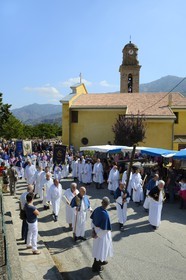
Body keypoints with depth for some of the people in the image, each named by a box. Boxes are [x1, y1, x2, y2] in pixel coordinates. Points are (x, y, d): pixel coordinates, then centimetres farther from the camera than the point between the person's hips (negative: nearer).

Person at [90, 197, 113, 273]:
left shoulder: (97, 209, -13)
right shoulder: (105, 214, -34)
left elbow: (92, 220, -2)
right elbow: (104, 229, -28)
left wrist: (93, 230, -3)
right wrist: (97, 235, -15)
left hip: (96, 231, 7)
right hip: (102, 234, -7)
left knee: (98, 248, 28)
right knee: (100, 249, 14)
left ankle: (101, 261, 51)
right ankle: (96, 267, 32)